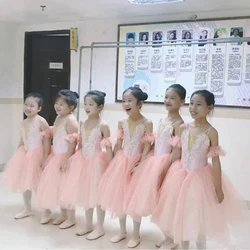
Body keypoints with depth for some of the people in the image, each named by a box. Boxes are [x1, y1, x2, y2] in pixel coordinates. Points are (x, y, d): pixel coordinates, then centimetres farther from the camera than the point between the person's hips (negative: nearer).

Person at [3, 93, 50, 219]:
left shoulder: (41, 121, -16)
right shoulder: (24, 123, 6)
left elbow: (47, 140, -18)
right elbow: (22, 141, 14)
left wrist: (45, 158, -21)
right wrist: (17, 155, 14)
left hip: (37, 155, -8)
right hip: (25, 154, 8)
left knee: (38, 185, -2)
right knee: (24, 183, 15)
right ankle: (27, 210, 32)